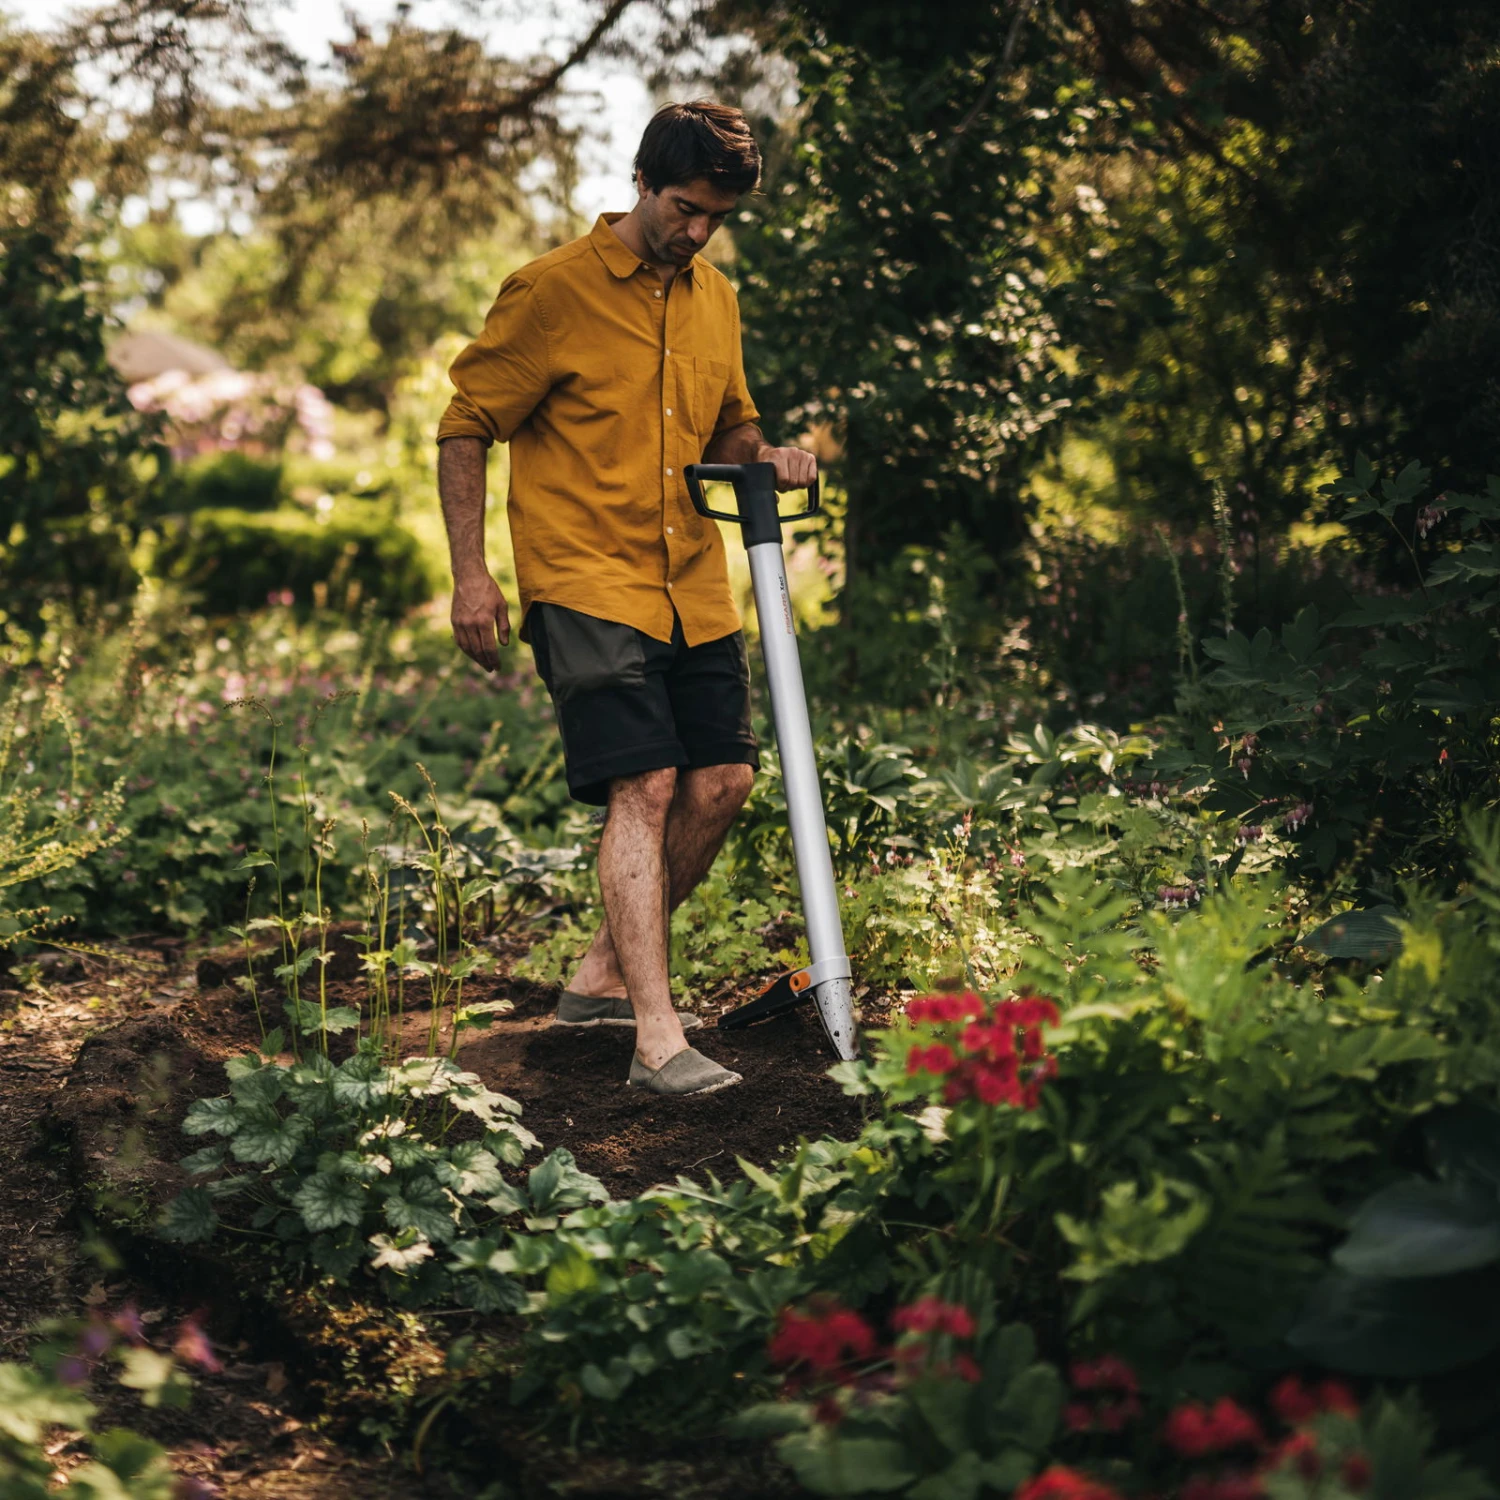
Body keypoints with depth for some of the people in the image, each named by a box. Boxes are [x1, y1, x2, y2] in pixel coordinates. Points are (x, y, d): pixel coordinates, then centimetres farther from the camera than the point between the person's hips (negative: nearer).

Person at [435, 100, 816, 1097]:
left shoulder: (715, 301, 14)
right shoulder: (556, 290, -7)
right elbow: (467, 425, -4)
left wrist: (763, 456, 4)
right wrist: (471, 573, -10)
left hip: (693, 586, 7)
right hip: (586, 580, -7)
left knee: (723, 780, 4)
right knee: (645, 788, -15)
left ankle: (608, 973, 22)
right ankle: (658, 1038, -15)